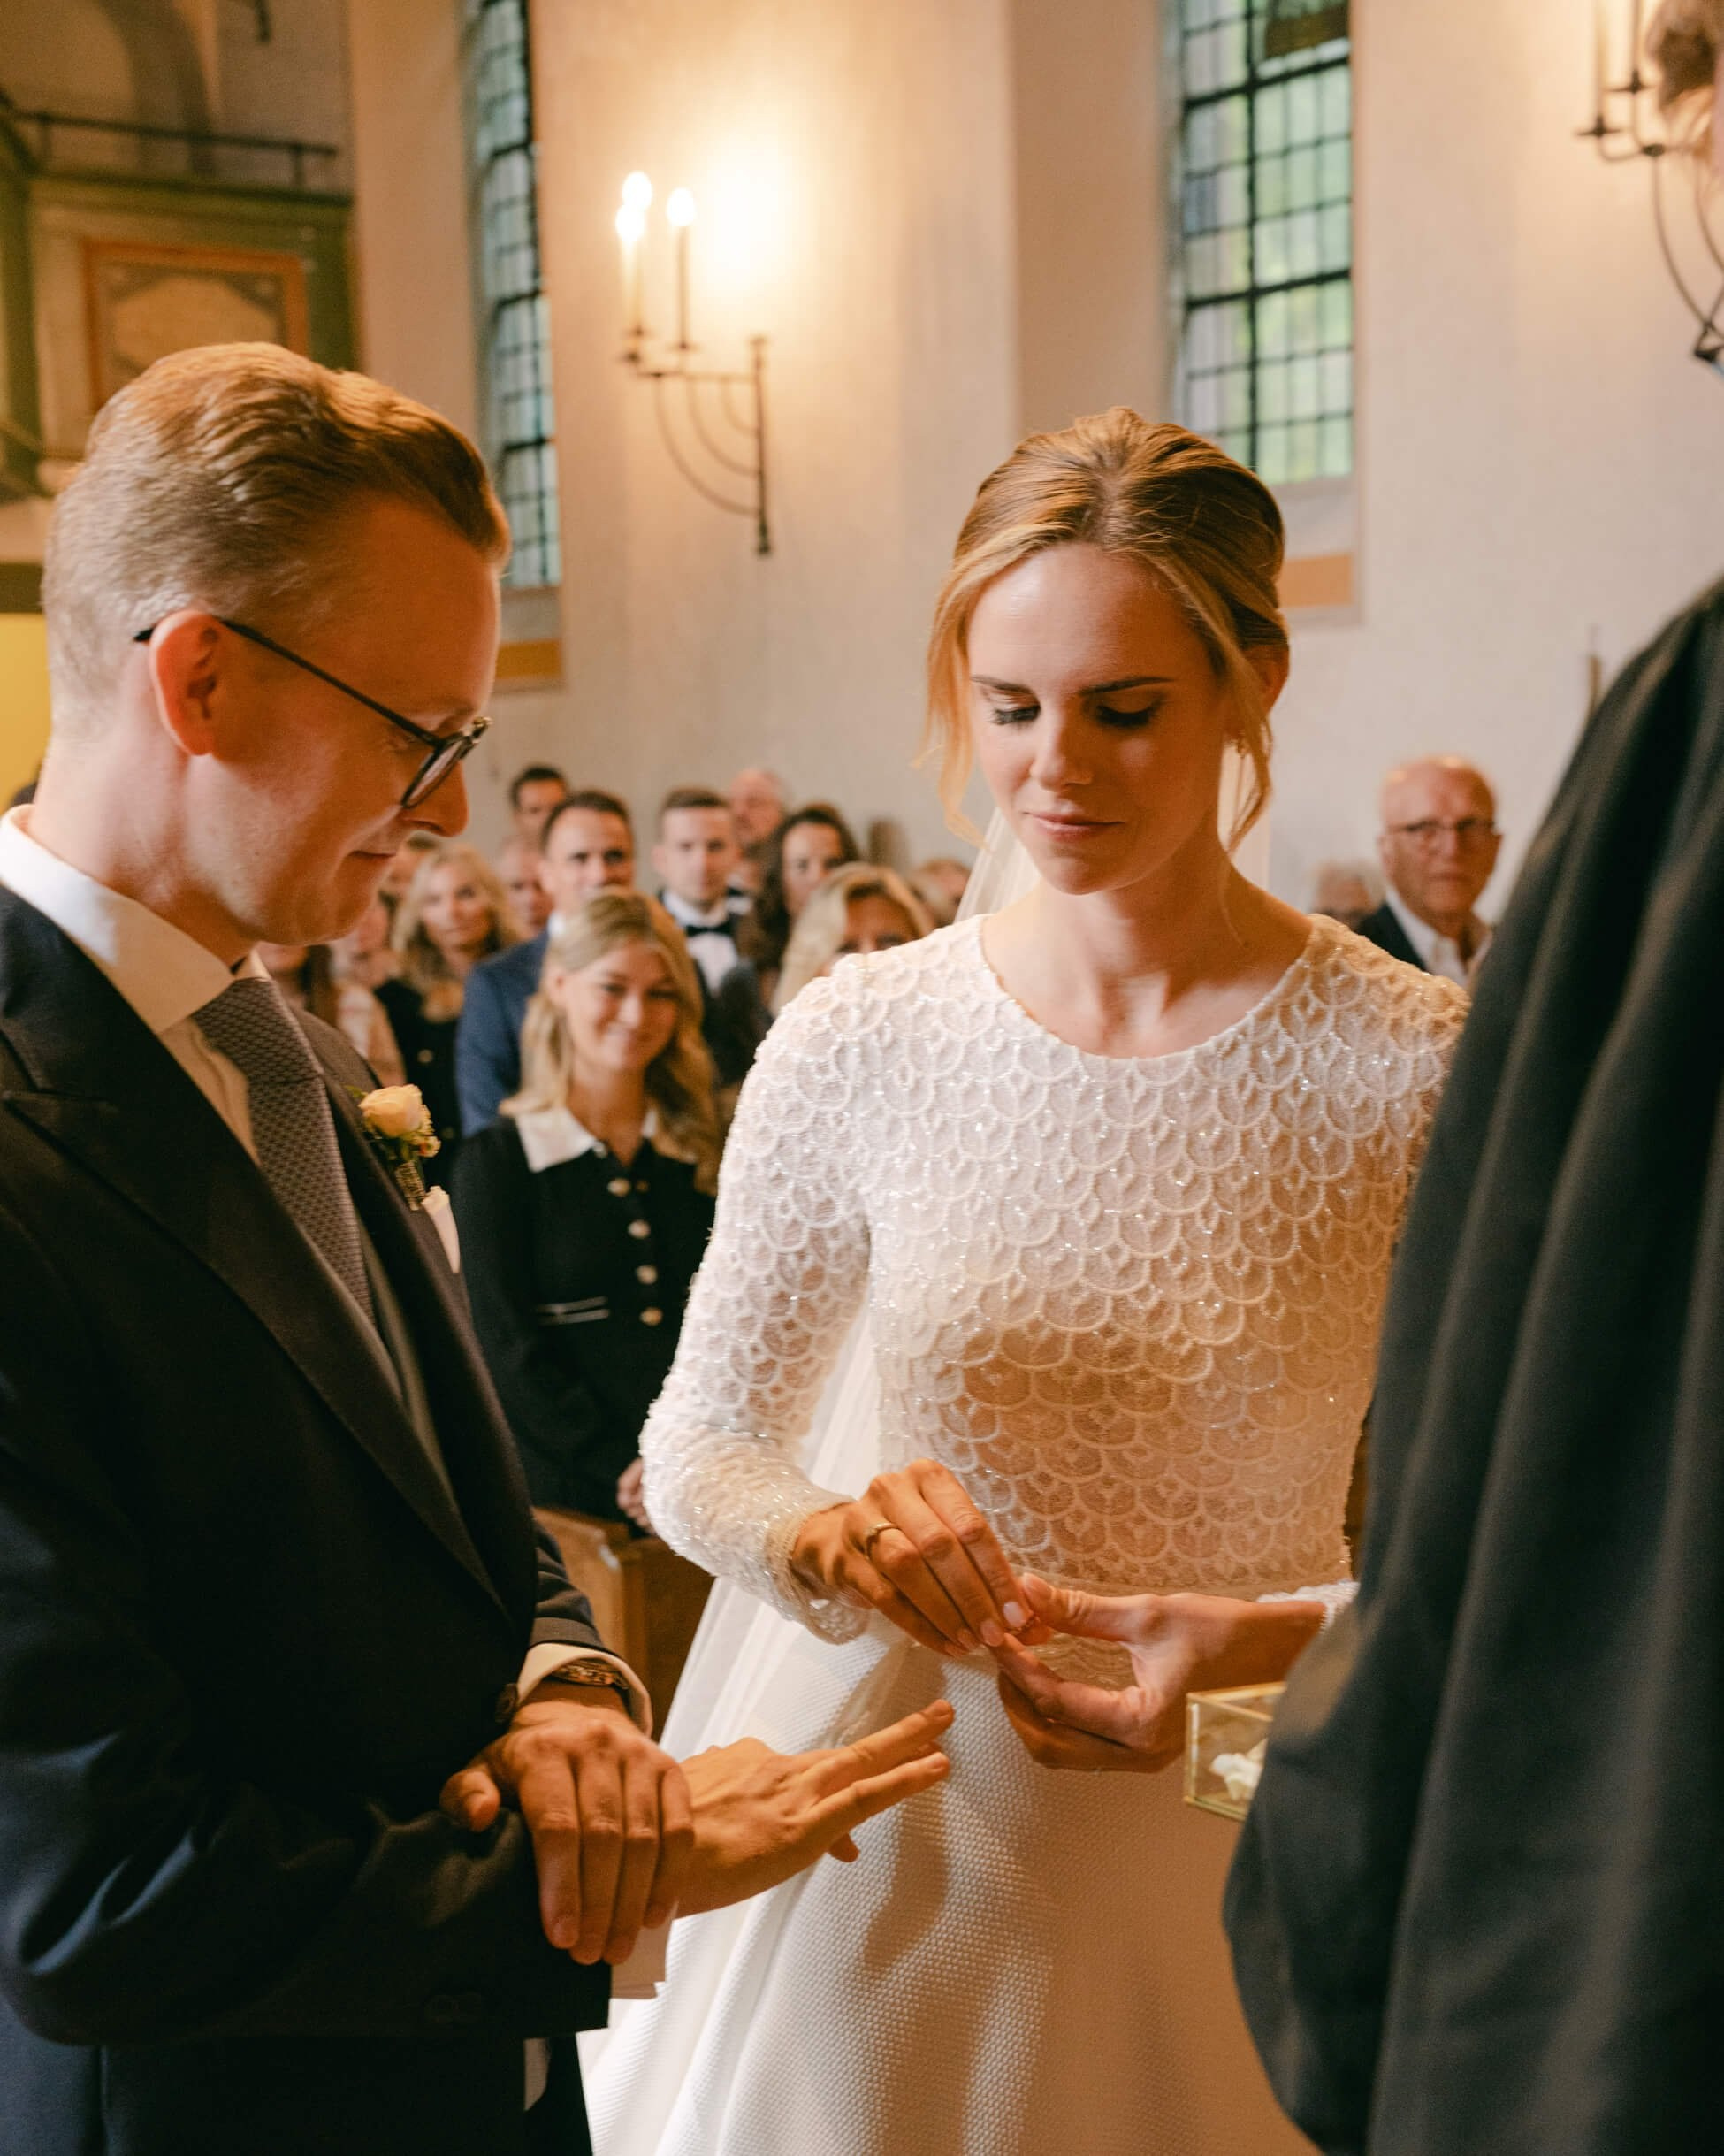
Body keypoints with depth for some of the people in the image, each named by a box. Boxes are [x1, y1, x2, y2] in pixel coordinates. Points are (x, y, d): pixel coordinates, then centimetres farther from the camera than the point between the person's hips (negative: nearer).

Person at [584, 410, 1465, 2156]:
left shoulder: (1415, 1069, -12)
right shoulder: (854, 1040, -8)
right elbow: (698, 1442, 2)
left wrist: (1264, 1640, -24)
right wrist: (823, 1533, -19)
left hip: (1224, 1863, -1)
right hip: (886, 1838, 2)